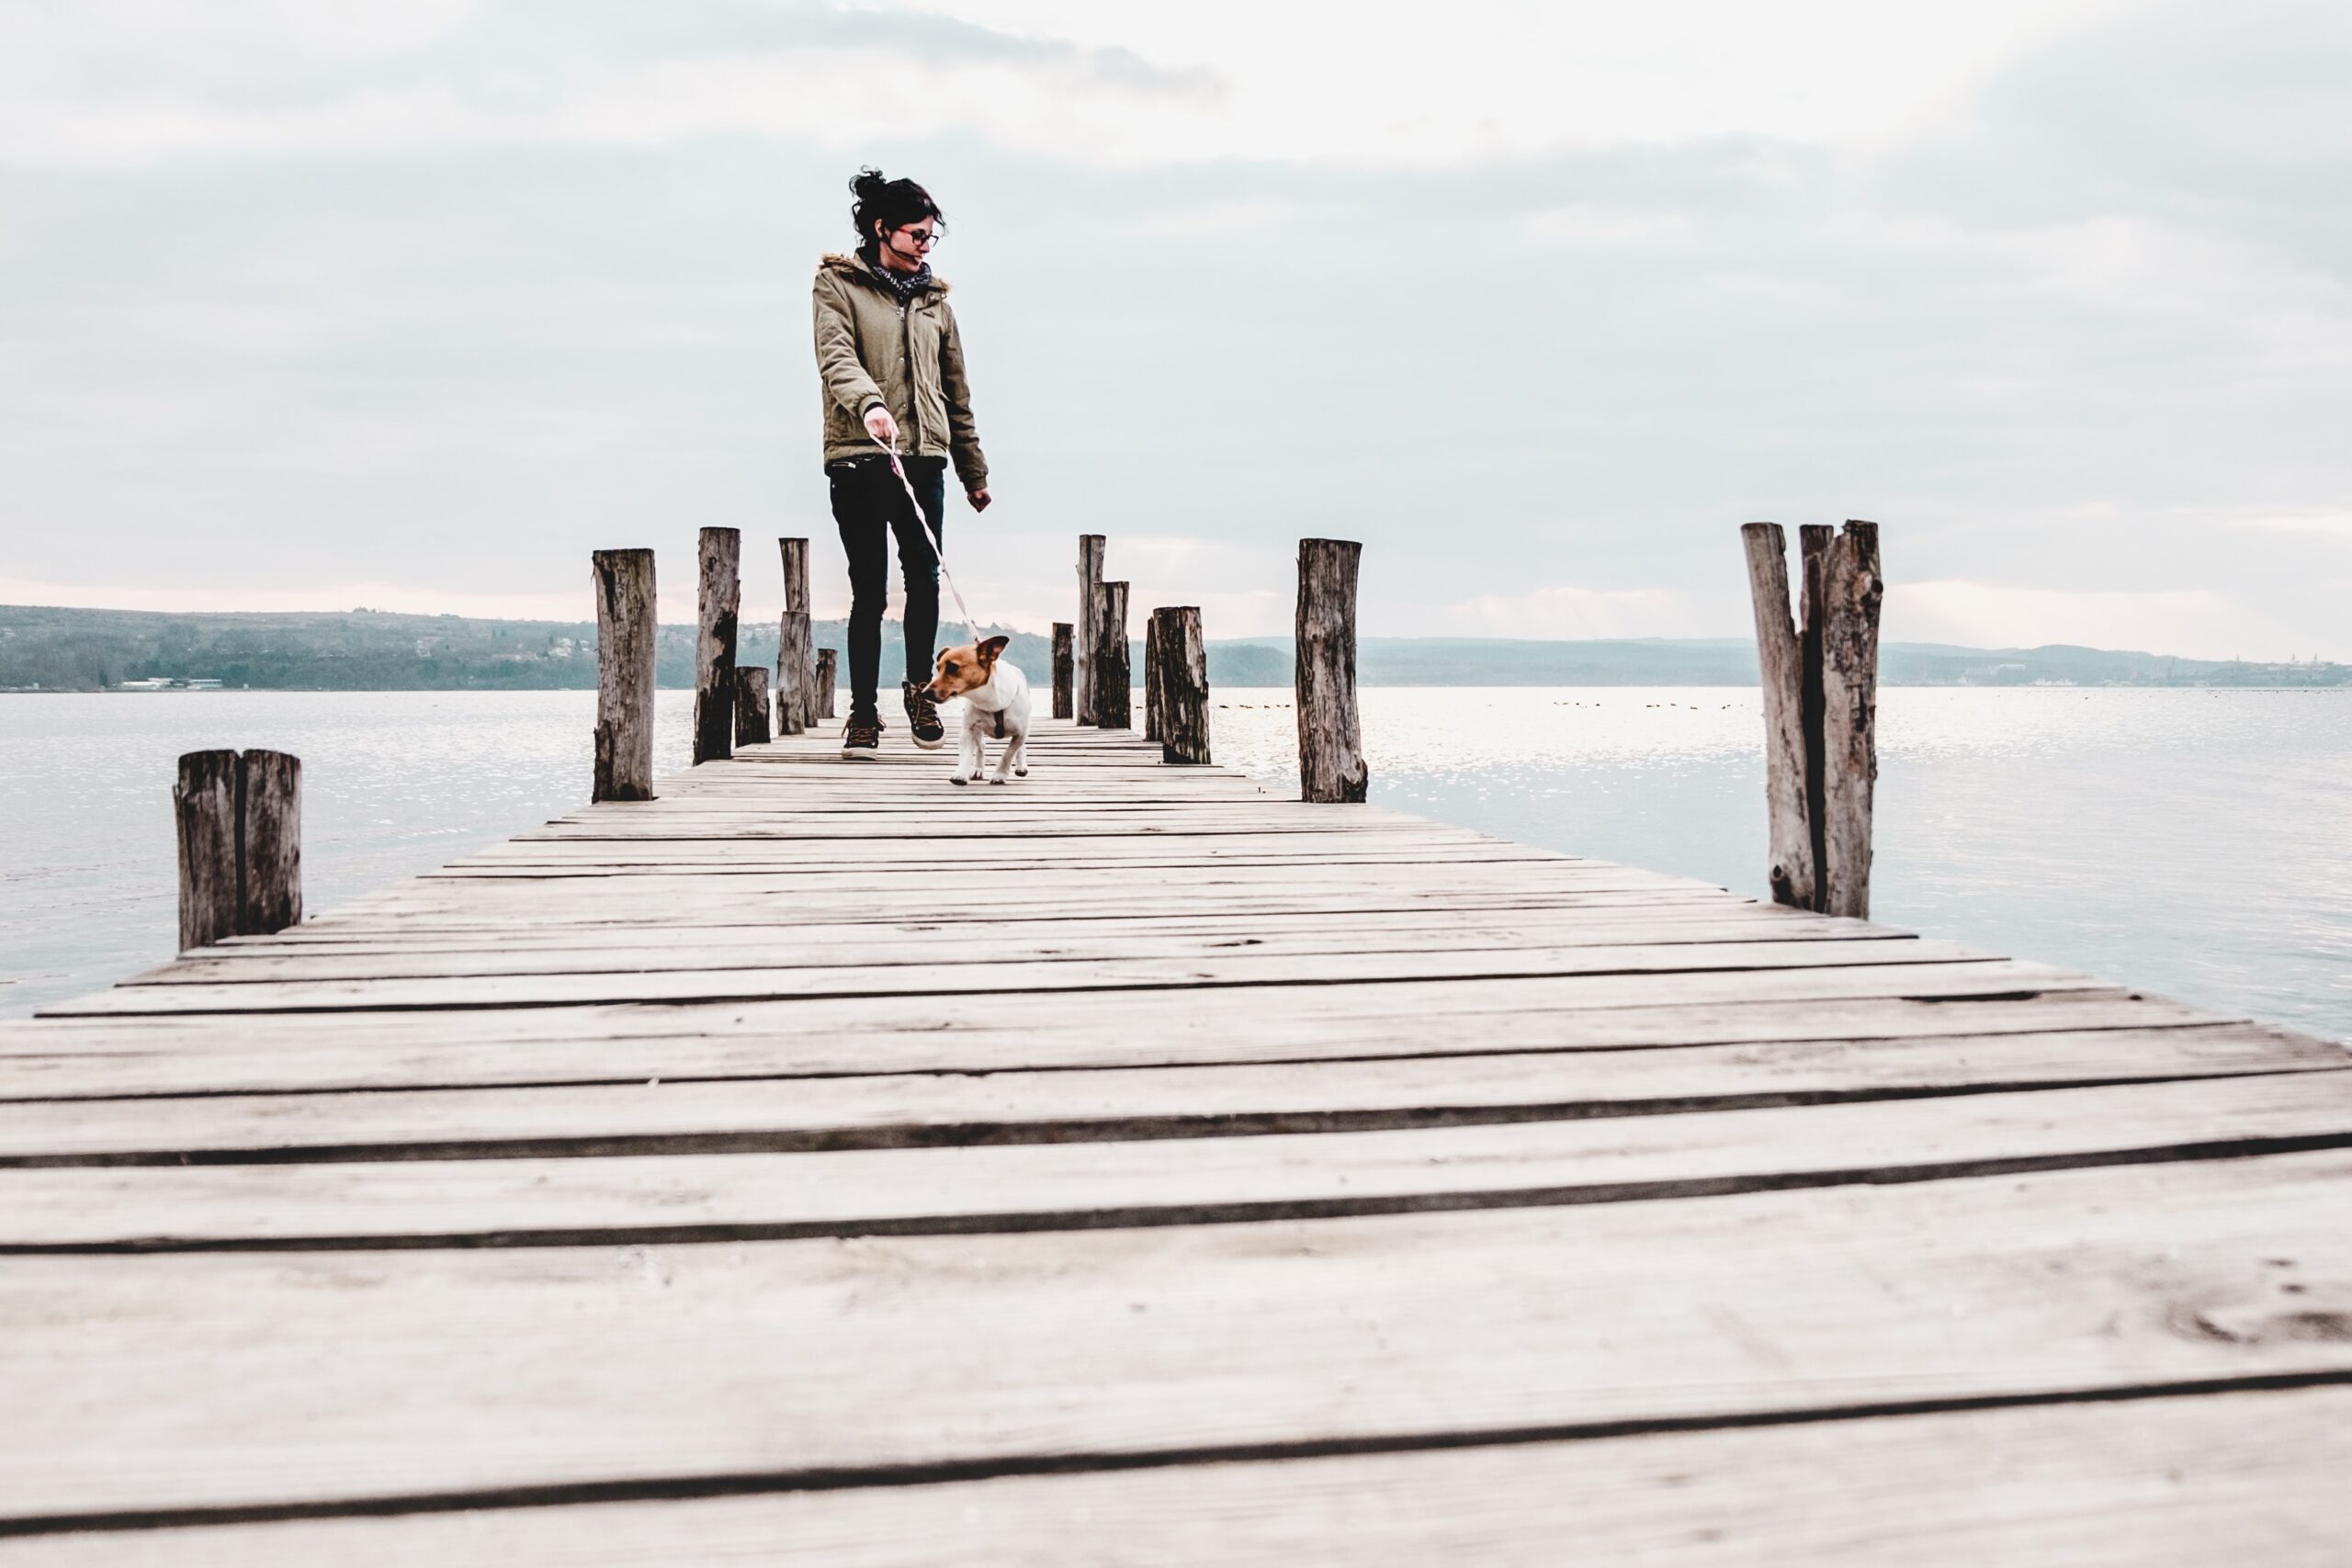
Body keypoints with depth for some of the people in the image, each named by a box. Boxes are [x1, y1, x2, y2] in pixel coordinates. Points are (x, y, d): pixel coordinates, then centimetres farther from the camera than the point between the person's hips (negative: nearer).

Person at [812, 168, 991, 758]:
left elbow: (956, 392, 23)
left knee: (925, 580, -4)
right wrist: (869, 404, -35)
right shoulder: (838, 285, 5)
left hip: (925, 460, 4)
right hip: (859, 459, -3)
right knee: (869, 588, -2)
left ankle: (920, 689, 17)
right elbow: (836, 357, -14)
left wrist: (974, 473, 23)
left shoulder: (933, 299, 19)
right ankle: (863, 710, 6)